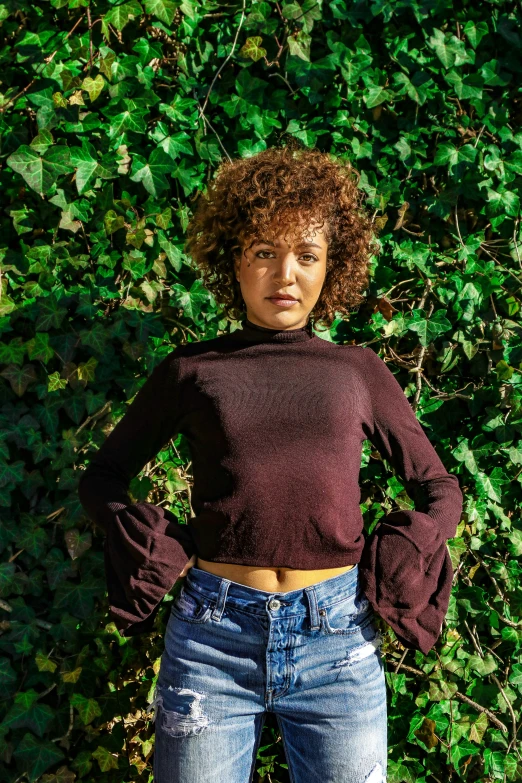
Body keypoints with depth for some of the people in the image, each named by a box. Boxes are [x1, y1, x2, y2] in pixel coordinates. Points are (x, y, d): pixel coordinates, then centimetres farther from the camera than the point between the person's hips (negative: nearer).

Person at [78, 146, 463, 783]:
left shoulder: (358, 371, 8)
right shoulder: (190, 370, 6)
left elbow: (441, 491, 14)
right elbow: (101, 477, 13)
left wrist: (401, 559, -3)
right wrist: (154, 550, -4)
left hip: (338, 637, 1)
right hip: (212, 633, 0)